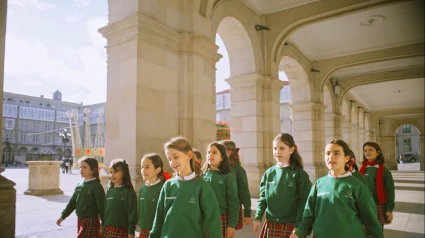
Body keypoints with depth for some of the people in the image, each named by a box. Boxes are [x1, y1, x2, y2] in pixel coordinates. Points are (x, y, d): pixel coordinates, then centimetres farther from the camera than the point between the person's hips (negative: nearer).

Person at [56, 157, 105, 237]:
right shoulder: (79, 185, 6)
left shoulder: (96, 186, -16)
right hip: (80, 221, 7)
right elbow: (72, 202, 12)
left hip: (91, 222, -7)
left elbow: (101, 207, -16)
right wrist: (62, 216, 6)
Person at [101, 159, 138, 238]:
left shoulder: (129, 191, -10)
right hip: (107, 230, 6)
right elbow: (105, 209, 13)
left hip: (121, 230, -6)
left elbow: (132, 212, -12)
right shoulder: (109, 190, 8)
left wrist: (131, 231, -13)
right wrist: (103, 226, 14)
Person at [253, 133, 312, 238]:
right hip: (270, 225, 4)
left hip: (290, 226, -3)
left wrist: (298, 226, -12)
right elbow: (263, 197, 6)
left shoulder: (300, 174, -8)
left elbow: (303, 202, -9)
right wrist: (258, 218, 1)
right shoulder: (269, 173, 3)